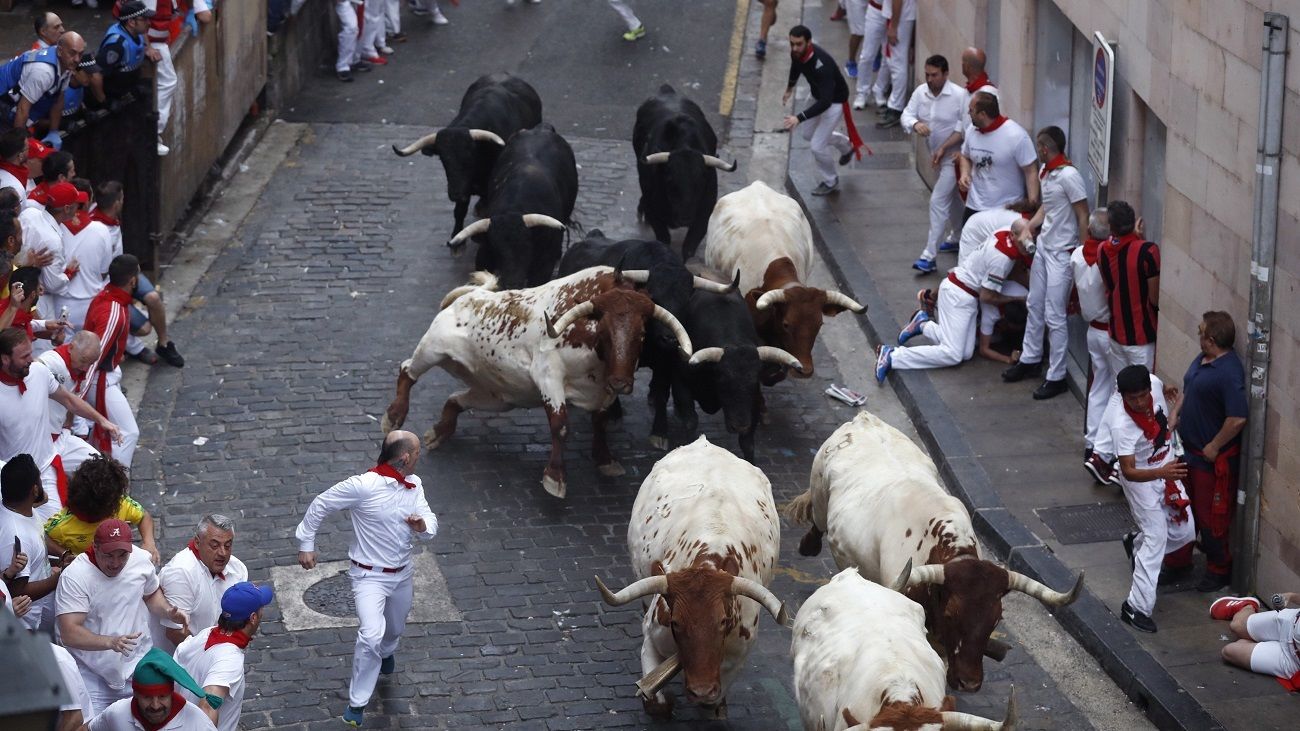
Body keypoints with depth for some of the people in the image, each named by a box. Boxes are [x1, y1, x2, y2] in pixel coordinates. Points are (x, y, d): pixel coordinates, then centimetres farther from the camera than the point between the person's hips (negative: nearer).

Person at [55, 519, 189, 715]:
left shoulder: (140, 559, -2)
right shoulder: (74, 577, -19)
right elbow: (69, 634, -25)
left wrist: (168, 610, -1)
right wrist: (111, 642, -38)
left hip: (137, 662, 4)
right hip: (91, 675, -4)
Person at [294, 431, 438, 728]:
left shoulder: (414, 485, -5)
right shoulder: (364, 486, -25)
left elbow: (431, 525, -2)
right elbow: (321, 505, -14)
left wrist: (423, 526, -28)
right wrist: (306, 544, -6)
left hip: (402, 574, 6)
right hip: (370, 575, -6)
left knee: (395, 629, 28)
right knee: (371, 636, -23)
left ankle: (385, 653, 65)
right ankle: (357, 703, -8)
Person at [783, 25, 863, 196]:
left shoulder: (821, 65, -43)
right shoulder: (797, 53, -20)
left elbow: (826, 102, -48)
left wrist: (799, 118, -57)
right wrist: (790, 88, 25)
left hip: (835, 102, -8)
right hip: (818, 96, 8)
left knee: (818, 145, -7)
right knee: (809, 134, 25)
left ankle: (830, 182, 20)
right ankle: (846, 146, 50)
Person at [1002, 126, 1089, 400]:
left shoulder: (1069, 177, -22)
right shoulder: (1045, 173, 6)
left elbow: (1083, 217, -20)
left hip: (1062, 253, -9)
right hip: (1044, 246, 9)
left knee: (1054, 317, -4)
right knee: (1035, 306, 20)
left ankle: (1056, 377, 3)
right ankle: (1030, 360, 36)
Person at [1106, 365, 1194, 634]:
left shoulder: (1154, 383, -20)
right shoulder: (1121, 424, -37)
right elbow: (1128, 471, -38)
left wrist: (1174, 411, -2)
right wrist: (1161, 473, -51)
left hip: (1166, 469, 7)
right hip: (1141, 479, -7)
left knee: (1184, 531, 12)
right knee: (1156, 538, -12)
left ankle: (1136, 545, 42)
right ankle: (1136, 607, -6)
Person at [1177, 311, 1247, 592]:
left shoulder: (1229, 373, -28)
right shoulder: (1202, 359, 2)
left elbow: (1237, 418, -31)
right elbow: (1186, 391, 19)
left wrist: (1214, 447, -22)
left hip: (1214, 458, -10)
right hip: (1190, 450, 10)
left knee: (1213, 516, 3)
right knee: (1188, 509, 24)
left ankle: (1219, 569, 18)